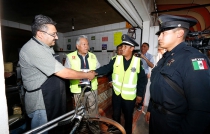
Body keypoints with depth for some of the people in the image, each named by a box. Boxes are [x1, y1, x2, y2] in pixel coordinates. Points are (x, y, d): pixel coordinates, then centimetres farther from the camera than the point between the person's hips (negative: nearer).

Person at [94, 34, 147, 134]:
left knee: (128, 116, 20)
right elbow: (106, 68, -13)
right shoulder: (116, 59, -5)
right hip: (117, 94, 2)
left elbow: (142, 79, -4)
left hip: (129, 96, -1)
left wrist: (140, 94, -1)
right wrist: (95, 72, -30)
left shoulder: (137, 61, -9)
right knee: (116, 115, 21)